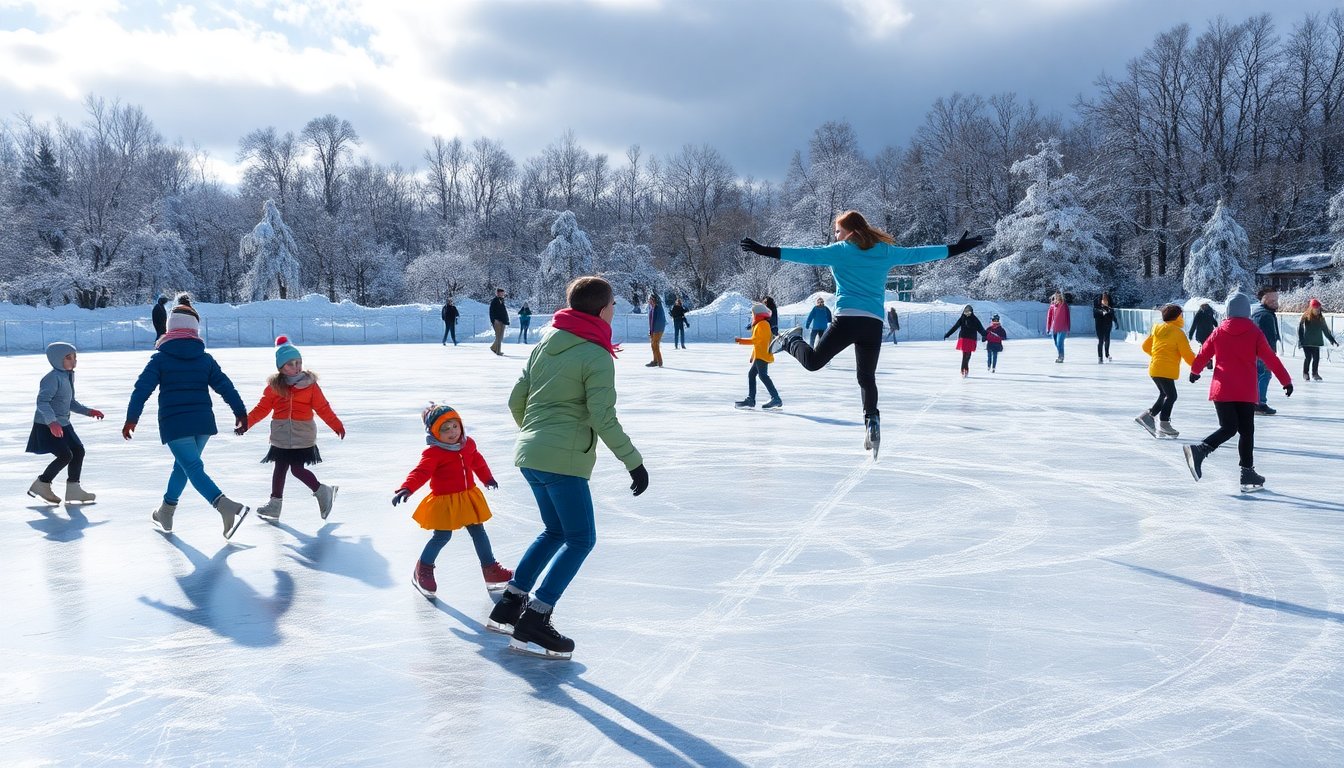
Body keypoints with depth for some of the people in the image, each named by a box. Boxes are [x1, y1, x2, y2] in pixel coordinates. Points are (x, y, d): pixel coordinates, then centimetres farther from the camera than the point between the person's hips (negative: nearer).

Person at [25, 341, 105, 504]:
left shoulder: (69, 376, 10)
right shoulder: (53, 378, -20)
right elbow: (42, 401, -28)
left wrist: (88, 411, 16)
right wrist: (52, 421, -39)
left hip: (63, 424, 10)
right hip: (47, 426, -10)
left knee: (78, 450, 6)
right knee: (65, 455, -12)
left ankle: (73, 489, 14)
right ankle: (41, 485, 5)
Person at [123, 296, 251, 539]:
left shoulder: (160, 359, 0)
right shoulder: (205, 359, 7)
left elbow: (142, 388, -5)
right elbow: (225, 386, 6)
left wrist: (132, 418, 0)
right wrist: (241, 414, 10)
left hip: (174, 425, -4)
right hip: (203, 422, 4)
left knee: (194, 469, -10)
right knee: (182, 466, 22)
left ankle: (227, 507, -31)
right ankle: (165, 514, 35)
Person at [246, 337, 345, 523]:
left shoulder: (310, 385, -4)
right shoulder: (274, 386, 1)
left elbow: (323, 408, -2)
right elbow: (262, 408, 5)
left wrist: (337, 425, -4)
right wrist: (246, 422, -4)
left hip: (303, 436, -3)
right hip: (281, 436, 3)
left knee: (297, 469, -6)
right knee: (280, 468, 11)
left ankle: (322, 491, 15)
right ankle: (275, 503, 23)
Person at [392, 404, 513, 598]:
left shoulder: (468, 444, 3)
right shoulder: (433, 453, -18)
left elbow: (478, 462, 21)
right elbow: (421, 473, -29)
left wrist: (487, 478, 37)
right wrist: (405, 489, -45)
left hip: (468, 497, 6)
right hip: (444, 501, -6)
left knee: (478, 532, 11)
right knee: (442, 536, -5)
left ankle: (490, 569, 24)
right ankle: (423, 570, 19)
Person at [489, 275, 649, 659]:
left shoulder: (546, 343, 12)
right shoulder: (597, 357, -11)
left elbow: (516, 400, 16)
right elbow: (604, 419, -15)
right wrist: (634, 461, -8)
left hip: (530, 455, 8)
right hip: (563, 459, -8)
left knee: (555, 531, 22)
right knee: (581, 538, 0)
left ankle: (509, 604, 23)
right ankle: (533, 623, -6)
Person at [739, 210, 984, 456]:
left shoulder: (840, 251, 6)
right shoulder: (886, 252, 17)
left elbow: (807, 255, -2)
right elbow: (918, 254, 24)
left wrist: (767, 251, -3)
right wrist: (956, 249, 36)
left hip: (847, 319, -4)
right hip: (874, 324, 4)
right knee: (867, 377, 10)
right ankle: (872, 421, -2)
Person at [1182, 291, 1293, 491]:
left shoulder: (1219, 332, 4)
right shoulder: (1254, 333, -2)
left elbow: (1203, 355, 9)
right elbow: (1270, 359, -2)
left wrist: (1194, 371, 29)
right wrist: (1286, 380, 6)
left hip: (1221, 390, 2)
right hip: (1246, 392, -2)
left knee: (1228, 428, 2)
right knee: (1247, 431, 8)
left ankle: (1199, 450, -20)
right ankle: (1247, 473, 6)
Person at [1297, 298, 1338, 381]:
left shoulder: (1321, 318, 4)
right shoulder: (1305, 317, -9)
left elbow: (1326, 330, 12)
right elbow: (1300, 329, -10)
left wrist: (1332, 340, 13)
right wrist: (1300, 341, -16)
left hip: (1316, 342, 4)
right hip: (1306, 342, -4)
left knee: (1316, 358, 2)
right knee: (1308, 357, -4)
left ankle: (1315, 373, 20)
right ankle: (1305, 374, 12)